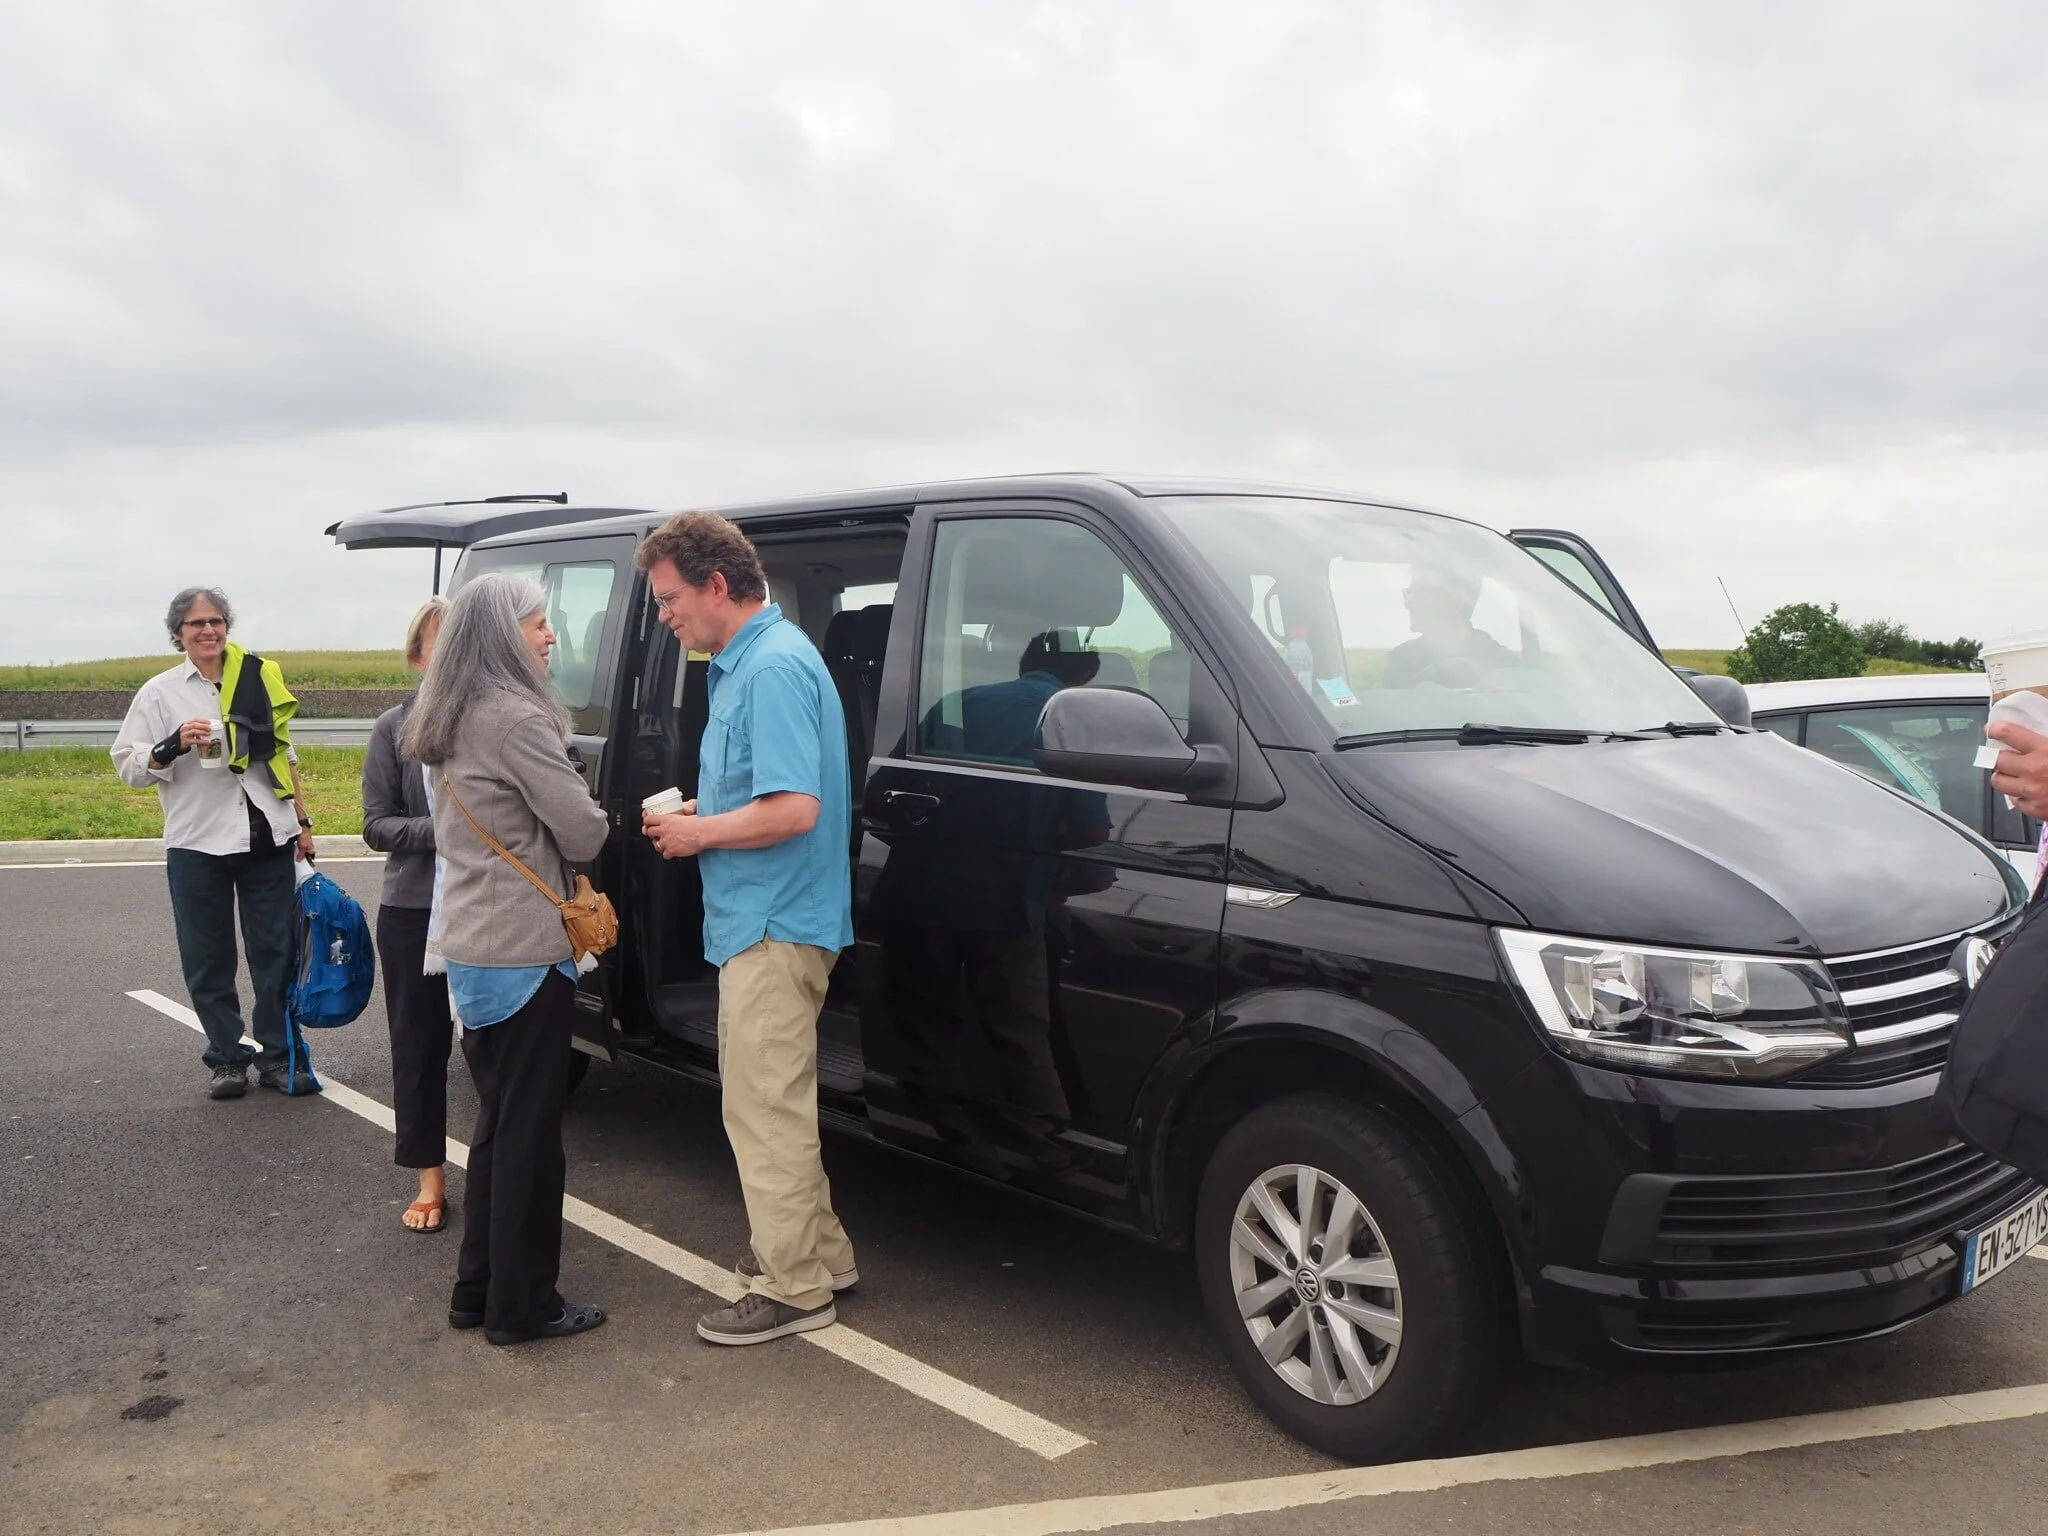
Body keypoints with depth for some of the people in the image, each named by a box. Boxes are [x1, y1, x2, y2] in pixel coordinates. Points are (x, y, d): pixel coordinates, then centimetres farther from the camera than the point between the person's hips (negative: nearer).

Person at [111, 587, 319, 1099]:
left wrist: (303, 823, 14)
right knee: (208, 959, 5)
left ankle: (278, 1055, 14)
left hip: (267, 840, 1)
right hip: (197, 845, -1)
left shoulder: (259, 679, 9)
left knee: (276, 951, 4)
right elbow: (127, 766, 1)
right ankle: (226, 1058, 18)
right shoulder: (159, 692, 3)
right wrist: (173, 745, -18)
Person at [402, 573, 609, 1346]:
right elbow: (584, 833, -14)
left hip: (468, 946, 9)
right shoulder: (517, 718, -17)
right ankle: (522, 1306, 12)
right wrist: (585, 817, 7)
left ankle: (478, 1289, 26)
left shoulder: (442, 721, 12)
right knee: (530, 1130, 1)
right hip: (522, 951, -9)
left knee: (498, 1121, 18)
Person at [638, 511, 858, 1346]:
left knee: (764, 1107, -2)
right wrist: (694, 813, 8)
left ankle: (795, 1287, 10)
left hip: (776, 926, -11)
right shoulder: (749, 660, 14)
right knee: (773, 1101, 18)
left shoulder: (774, 668, -19)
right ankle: (817, 1252, 31)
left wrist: (698, 832, -14)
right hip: (764, 921, 11)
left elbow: (793, 809, -27)